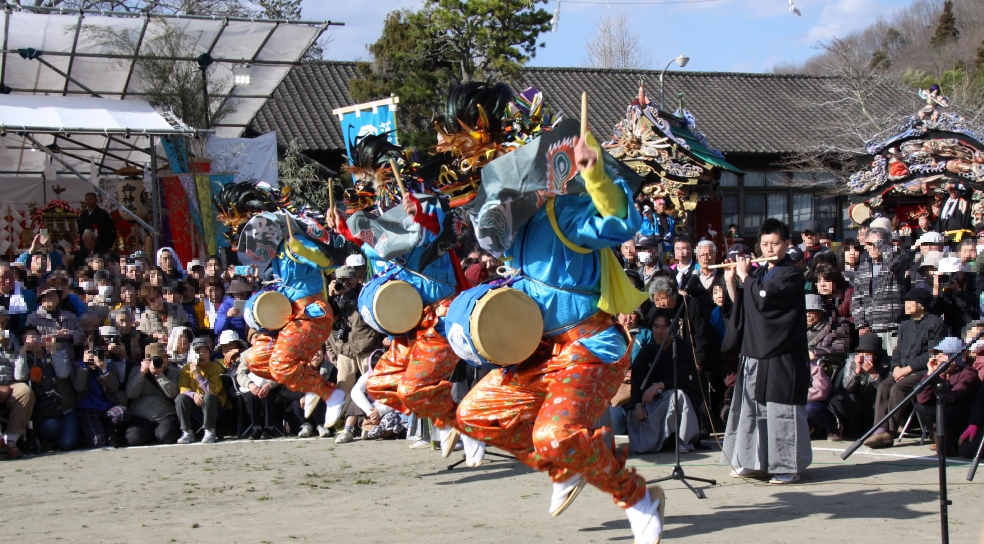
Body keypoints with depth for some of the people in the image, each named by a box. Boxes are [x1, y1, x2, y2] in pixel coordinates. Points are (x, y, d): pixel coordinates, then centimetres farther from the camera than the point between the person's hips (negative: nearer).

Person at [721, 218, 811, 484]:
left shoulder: (792, 275, -7)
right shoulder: (758, 273, 15)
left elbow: (763, 298, -20)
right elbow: (743, 306, 19)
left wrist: (744, 276, -7)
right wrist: (732, 280, 6)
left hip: (782, 355, -8)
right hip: (755, 351, 8)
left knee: (782, 410, -6)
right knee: (752, 407, 11)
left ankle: (789, 467, -1)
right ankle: (756, 462, 20)